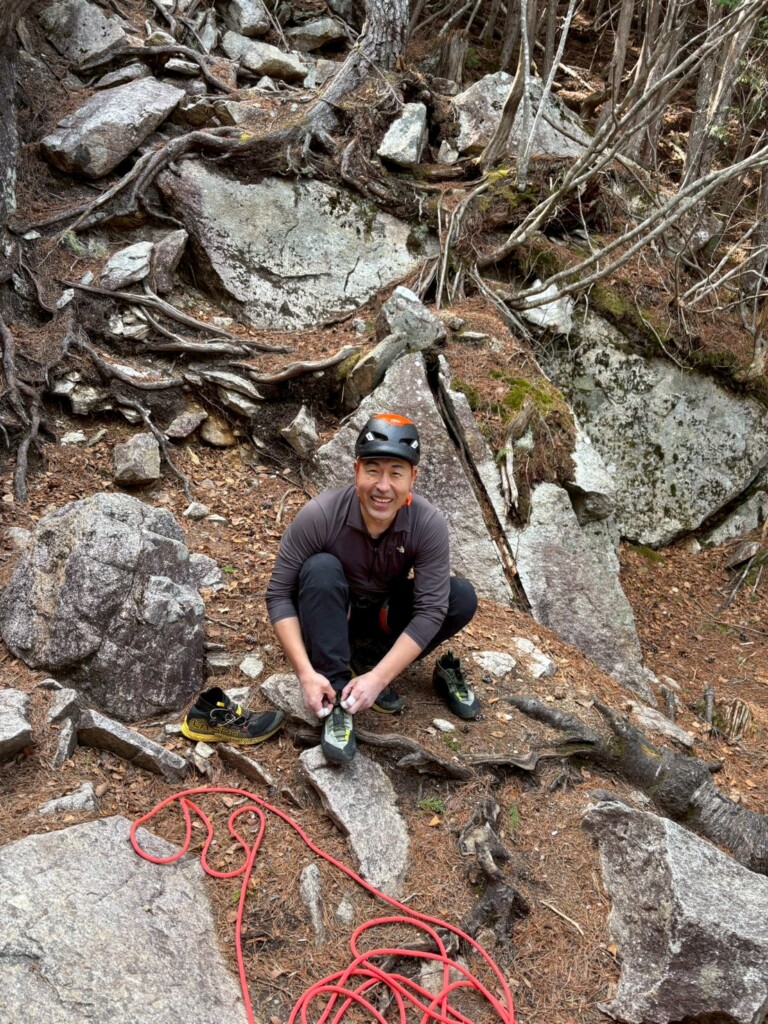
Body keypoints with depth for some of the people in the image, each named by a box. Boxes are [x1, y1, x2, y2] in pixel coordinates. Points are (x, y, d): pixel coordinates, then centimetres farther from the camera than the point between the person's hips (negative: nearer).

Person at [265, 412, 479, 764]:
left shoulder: (429, 523, -26)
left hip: (386, 615, 2)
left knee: (462, 597, -21)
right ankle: (335, 693, -28)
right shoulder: (320, 515, -29)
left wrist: (378, 677, -35)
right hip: (332, 616, -1)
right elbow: (279, 594, -23)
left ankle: (369, 659, -7)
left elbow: (431, 611, -26)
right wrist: (306, 674, -33)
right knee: (321, 569, -32)